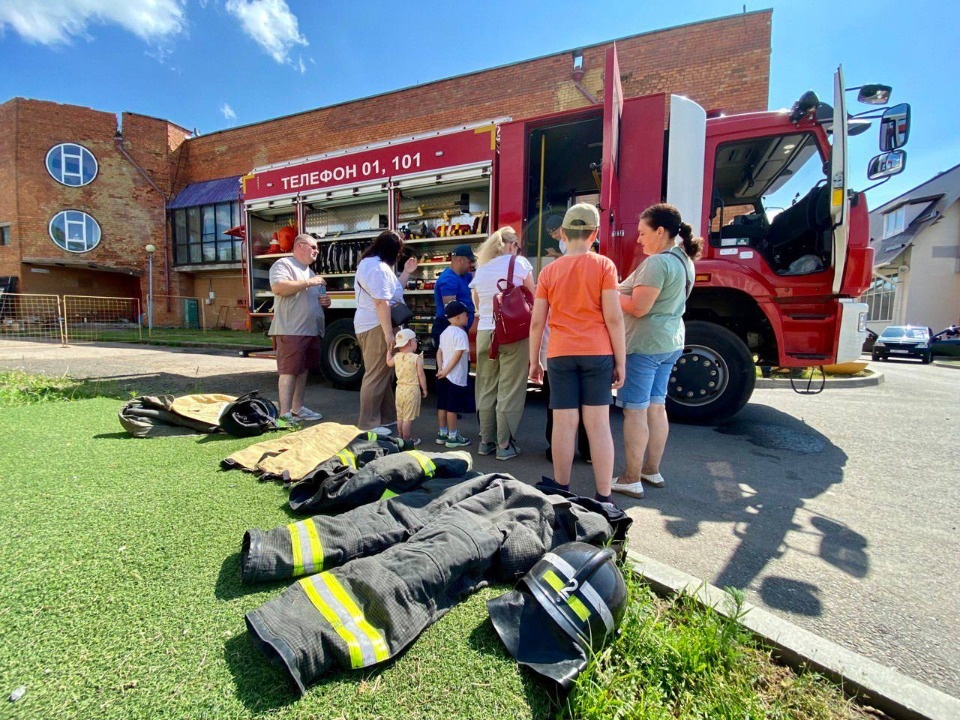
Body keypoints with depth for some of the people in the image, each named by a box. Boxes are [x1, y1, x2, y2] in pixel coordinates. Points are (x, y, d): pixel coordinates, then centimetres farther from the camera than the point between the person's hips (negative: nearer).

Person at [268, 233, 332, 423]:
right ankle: (284, 414, -3)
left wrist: (325, 301, 7)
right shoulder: (283, 264, -4)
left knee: (303, 370, 12)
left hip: (311, 330, 9)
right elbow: (278, 287, -22)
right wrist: (308, 283, -18)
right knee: (289, 371, -8)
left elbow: (318, 298, 31)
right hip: (291, 331, -9)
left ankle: (298, 409, 20)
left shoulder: (311, 272, 23)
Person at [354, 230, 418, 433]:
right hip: (377, 328, -11)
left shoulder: (370, 263, 17)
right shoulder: (379, 268, -18)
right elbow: (381, 302, -25)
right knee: (376, 375, -6)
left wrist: (406, 272, 17)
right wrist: (388, 332, -25)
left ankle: (386, 416, 26)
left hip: (372, 325, 11)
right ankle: (369, 423, 2)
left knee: (383, 374, 16)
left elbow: (393, 290, 22)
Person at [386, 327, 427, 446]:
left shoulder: (396, 357, 2)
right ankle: (407, 440, 7)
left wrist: (389, 350, 35)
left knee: (400, 417, 16)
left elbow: (389, 363, 23)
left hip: (400, 388, 6)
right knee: (408, 418, 0)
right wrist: (424, 389, -1)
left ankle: (401, 437, 28)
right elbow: (421, 375, -13)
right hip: (412, 390, -6)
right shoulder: (417, 358, -13)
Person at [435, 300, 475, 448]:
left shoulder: (445, 332, 13)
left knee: (442, 406, 13)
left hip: (444, 377, 9)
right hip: (456, 377, -9)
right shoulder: (461, 333, -15)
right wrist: (446, 371, -16)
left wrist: (440, 368, 3)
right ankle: (452, 437, 8)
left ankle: (442, 434, 23)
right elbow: (458, 355, -21)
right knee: (452, 408, -1)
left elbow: (439, 352, 11)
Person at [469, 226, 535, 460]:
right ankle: (505, 445, 7)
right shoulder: (519, 263, -1)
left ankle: (486, 441, 20)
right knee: (509, 390, 1)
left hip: (484, 332, 5)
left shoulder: (480, 268, 13)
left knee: (486, 389, 12)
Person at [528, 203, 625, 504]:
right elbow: (614, 318, -5)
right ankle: (603, 498, 8)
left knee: (564, 423, 5)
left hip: (560, 355, 1)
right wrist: (620, 362, 1)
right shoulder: (604, 265, 0)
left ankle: (562, 491, 16)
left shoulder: (549, 271, 5)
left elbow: (537, 321, 4)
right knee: (598, 424, 3)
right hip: (597, 354, -1)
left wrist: (534, 361, 12)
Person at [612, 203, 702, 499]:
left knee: (635, 411, -3)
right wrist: (621, 287, 10)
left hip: (644, 344, -10)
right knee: (656, 407, 15)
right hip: (670, 343, 10)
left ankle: (631, 480, 5)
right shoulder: (684, 260, 13)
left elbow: (638, 308, -21)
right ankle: (652, 470, 27)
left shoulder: (657, 263, -17)